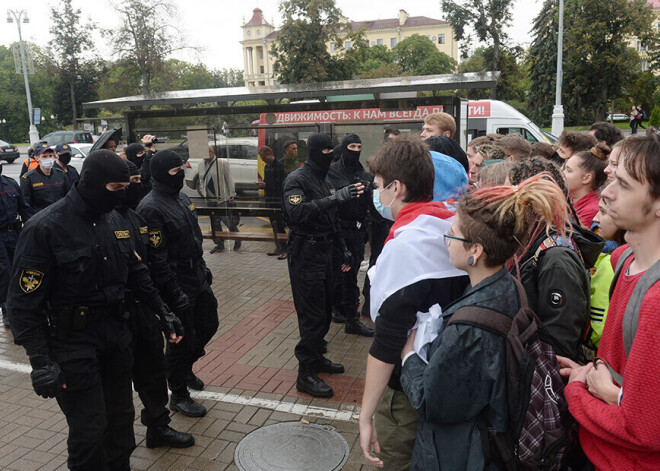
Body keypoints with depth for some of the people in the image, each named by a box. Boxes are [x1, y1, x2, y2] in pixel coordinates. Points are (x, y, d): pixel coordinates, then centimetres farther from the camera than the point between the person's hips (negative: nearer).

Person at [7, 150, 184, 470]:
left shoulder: (115, 221, 5)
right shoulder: (45, 227, -15)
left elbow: (136, 273, 15)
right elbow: (25, 301, -15)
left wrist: (163, 312, 12)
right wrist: (40, 361, -20)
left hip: (115, 333, 7)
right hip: (72, 341, -6)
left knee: (121, 419, 17)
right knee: (89, 431, 0)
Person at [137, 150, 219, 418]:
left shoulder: (181, 197, 10)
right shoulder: (151, 208, -20)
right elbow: (156, 257, -22)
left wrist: (203, 267, 20)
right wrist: (174, 293, -22)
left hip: (197, 277, 9)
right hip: (176, 283, -9)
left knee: (208, 325, 19)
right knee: (182, 338, 3)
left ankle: (185, 368, 44)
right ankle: (179, 396, 23)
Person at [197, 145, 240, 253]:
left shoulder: (222, 163, -9)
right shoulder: (201, 165, 8)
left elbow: (229, 179, -8)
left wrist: (231, 195, -10)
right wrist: (202, 194, 12)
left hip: (222, 198, -6)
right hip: (209, 199, 6)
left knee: (228, 220, -2)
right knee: (214, 223, 11)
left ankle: (237, 239, 21)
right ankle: (219, 244, 22)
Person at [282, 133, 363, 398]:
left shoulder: (323, 181, 17)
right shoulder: (297, 180, -11)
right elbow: (296, 212, -31)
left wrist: (343, 249, 19)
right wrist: (335, 198, -35)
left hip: (324, 253, 9)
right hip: (305, 255, -9)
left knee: (324, 311, 15)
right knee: (312, 314, -7)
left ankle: (316, 358, 31)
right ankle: (305, 374, 3)